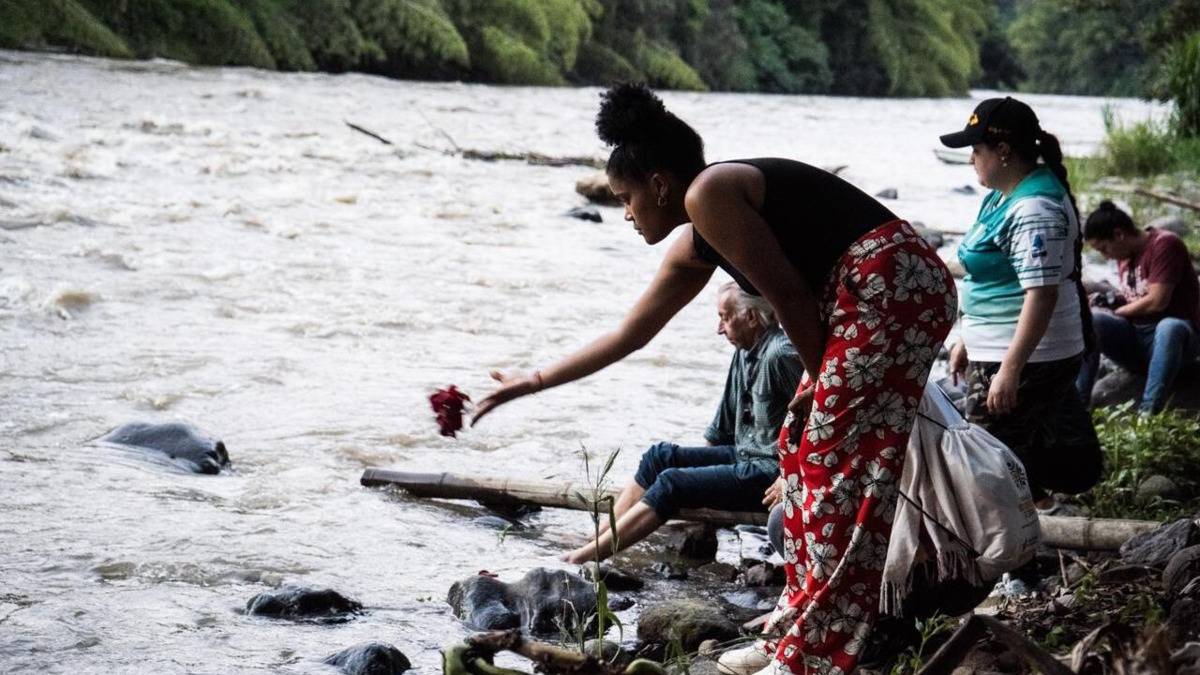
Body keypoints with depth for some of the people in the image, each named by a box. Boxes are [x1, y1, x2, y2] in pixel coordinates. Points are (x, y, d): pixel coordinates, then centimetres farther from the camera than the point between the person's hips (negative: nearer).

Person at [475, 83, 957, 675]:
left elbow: (789, 296, -12)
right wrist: (537, 381, 32)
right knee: (806, 457, 14)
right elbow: (629, 333, 27)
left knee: (839, 465, -9)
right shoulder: (693, 248, 18)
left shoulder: (709, 195, -11)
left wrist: (818, 378, 0)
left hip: (893, 288, -10)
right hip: (868, 301, 10)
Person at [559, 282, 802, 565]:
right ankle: (598, 538, -2)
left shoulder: (780, 356, -19)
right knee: (660, 456, 3)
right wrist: (698, 459, 16)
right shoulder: (745, 353, 13)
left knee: (671, 483, -17)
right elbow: (722, 428, 21)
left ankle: (591, 554, -16)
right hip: (743, 457, 10)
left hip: (770, 471, -10)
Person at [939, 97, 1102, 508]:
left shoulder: (1034, 210, -20)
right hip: (994, 352, 11)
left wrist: (1009, 370, -28)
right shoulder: (1005, 196, 12)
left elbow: (1041, 293, -26)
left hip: (1026, 358, -11)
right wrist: (967, 342, 24)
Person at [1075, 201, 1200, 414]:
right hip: (1134, 340, 6)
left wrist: (1116, 311, -8)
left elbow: (1157, 301, -20)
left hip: (1174, 336, -6)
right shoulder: (1125, 253, 10)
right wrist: (1111, 302, -1)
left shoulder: (1165, 244, -13)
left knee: (1170, 327, -41)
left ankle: (1149, 411, -46)